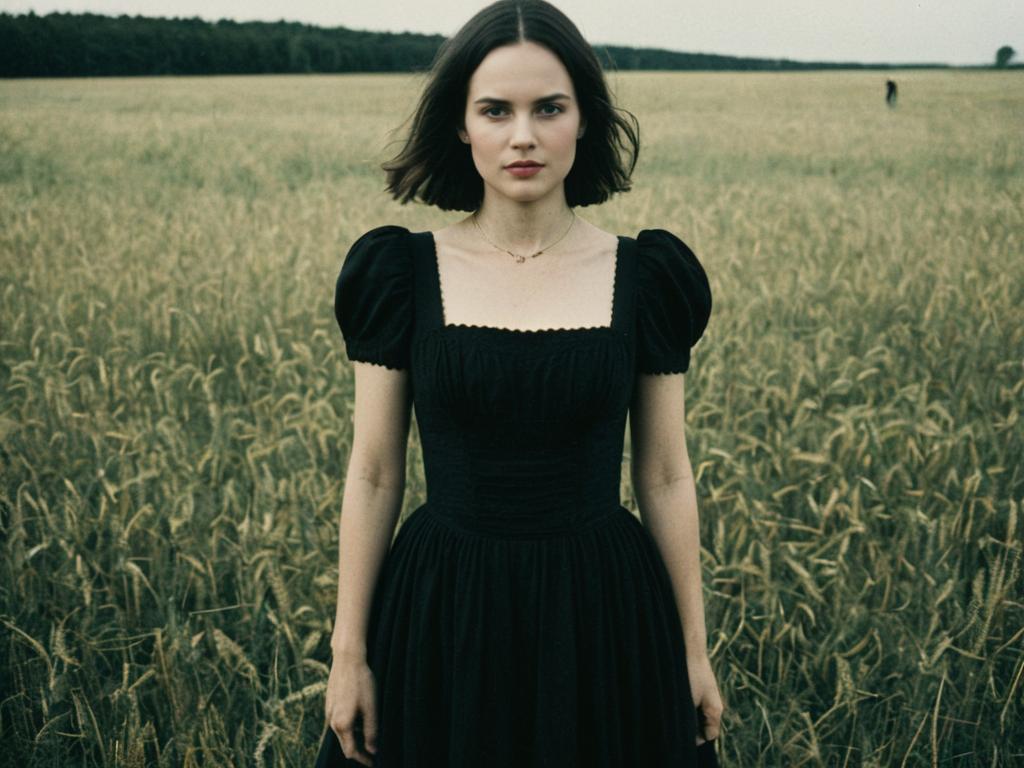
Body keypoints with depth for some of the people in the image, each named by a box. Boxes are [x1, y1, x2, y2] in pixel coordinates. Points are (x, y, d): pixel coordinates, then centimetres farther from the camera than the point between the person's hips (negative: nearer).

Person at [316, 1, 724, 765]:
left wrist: (695, 648, 6)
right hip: (444, 617, 0)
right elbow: (373, 475, -1)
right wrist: (348, 652, 0)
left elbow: (665, 476, 2)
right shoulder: (401, 272, -5)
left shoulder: (648, 274, -4)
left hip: (601, 617, 1)